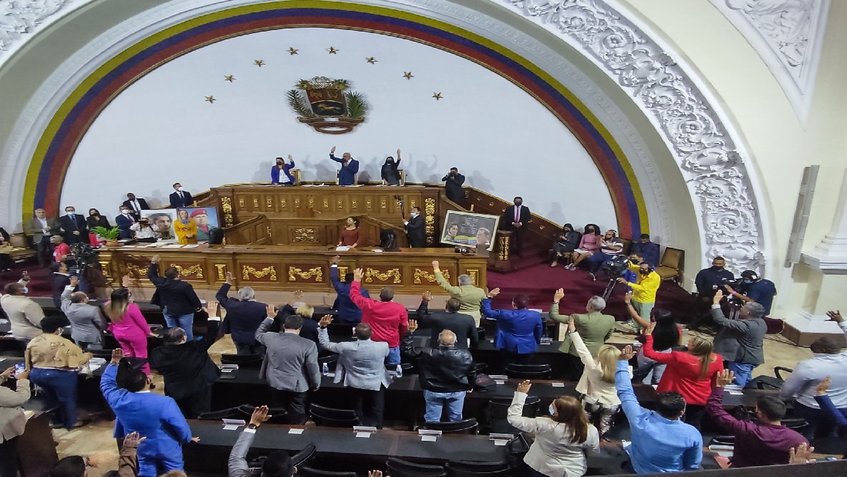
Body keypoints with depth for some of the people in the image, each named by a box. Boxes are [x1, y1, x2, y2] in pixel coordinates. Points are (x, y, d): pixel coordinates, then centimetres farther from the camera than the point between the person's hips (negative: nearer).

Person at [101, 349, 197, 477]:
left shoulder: (120, 400, -23)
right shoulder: (165, 402, -33)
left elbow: (106, 383, -2)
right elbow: (180, 425, -21)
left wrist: (114, 362, -2)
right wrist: (188, 438, -2)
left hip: (142, 449, 4)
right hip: (167, 448, -4)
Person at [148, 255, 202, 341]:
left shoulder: (161, 283, -10)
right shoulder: (185, 286, -23)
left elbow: (151, 275, 9)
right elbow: (193, 298, -15)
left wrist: (153, 263, 15)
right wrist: (199, 307, 2)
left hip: (168, 311, 5)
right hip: (184, 312, -5)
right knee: (187, 331, 5)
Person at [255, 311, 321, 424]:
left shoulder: (271, 338, -9)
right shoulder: (309, 345, -19)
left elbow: (258, 334, 14)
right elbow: (313, 368, -13)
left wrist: (269, 318, 21)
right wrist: (316, 385, 4)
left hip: (275, 384, 4)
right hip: (297, 387, -3)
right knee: (297, 420, 13)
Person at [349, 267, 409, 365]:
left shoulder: (369, 305, -7)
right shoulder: (400, 309, -8)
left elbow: (354, 294, 8)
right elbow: (404, 328, 1)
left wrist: (357, 280, 19)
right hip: (392, 345, -1)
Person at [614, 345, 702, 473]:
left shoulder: (640, 419, -33)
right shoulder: (692, 434, -32)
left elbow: (625, 391, -19)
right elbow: (692, 466, -14)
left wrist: (623, 361, -11)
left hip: (637, 469, 0)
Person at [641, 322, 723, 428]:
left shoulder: (679, 358, -29)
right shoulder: (717, 360, -18)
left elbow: (648, 353, -24)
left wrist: (648, 335, -12)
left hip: (680, 399, -3)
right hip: (702, 400, 3)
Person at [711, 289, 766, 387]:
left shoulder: (746, 325, -32)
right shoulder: (761, 322, -1)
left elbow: (721, 321, -35)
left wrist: (716, 302, -28)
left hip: (742, 359, -11)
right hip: (752, 358, 11)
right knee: (745, 383, 24)